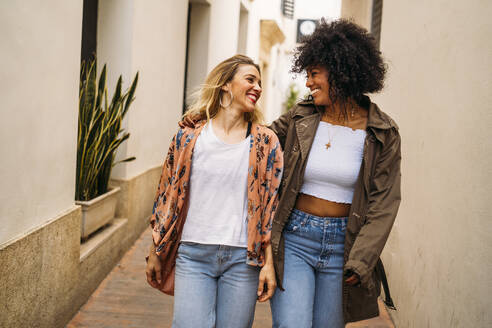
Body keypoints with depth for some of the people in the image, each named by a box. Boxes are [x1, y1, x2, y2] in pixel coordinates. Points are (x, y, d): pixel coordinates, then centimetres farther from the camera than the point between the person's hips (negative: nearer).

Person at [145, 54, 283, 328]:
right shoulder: (190, 137, 3)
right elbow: (168, 197, 8)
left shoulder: (265, 142, 4)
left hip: (242, 258, 1)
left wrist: (269, 263, -2)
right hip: (193, 254, 0)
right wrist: (155, 253, 10)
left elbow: (272, 206, 2)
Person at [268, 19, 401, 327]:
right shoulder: (299, 119, 1)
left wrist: (360, 261, -11)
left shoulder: (382, 133, -4)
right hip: (294, 239, 1)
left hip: (344, 244, -1)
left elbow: (384, 203, -4)